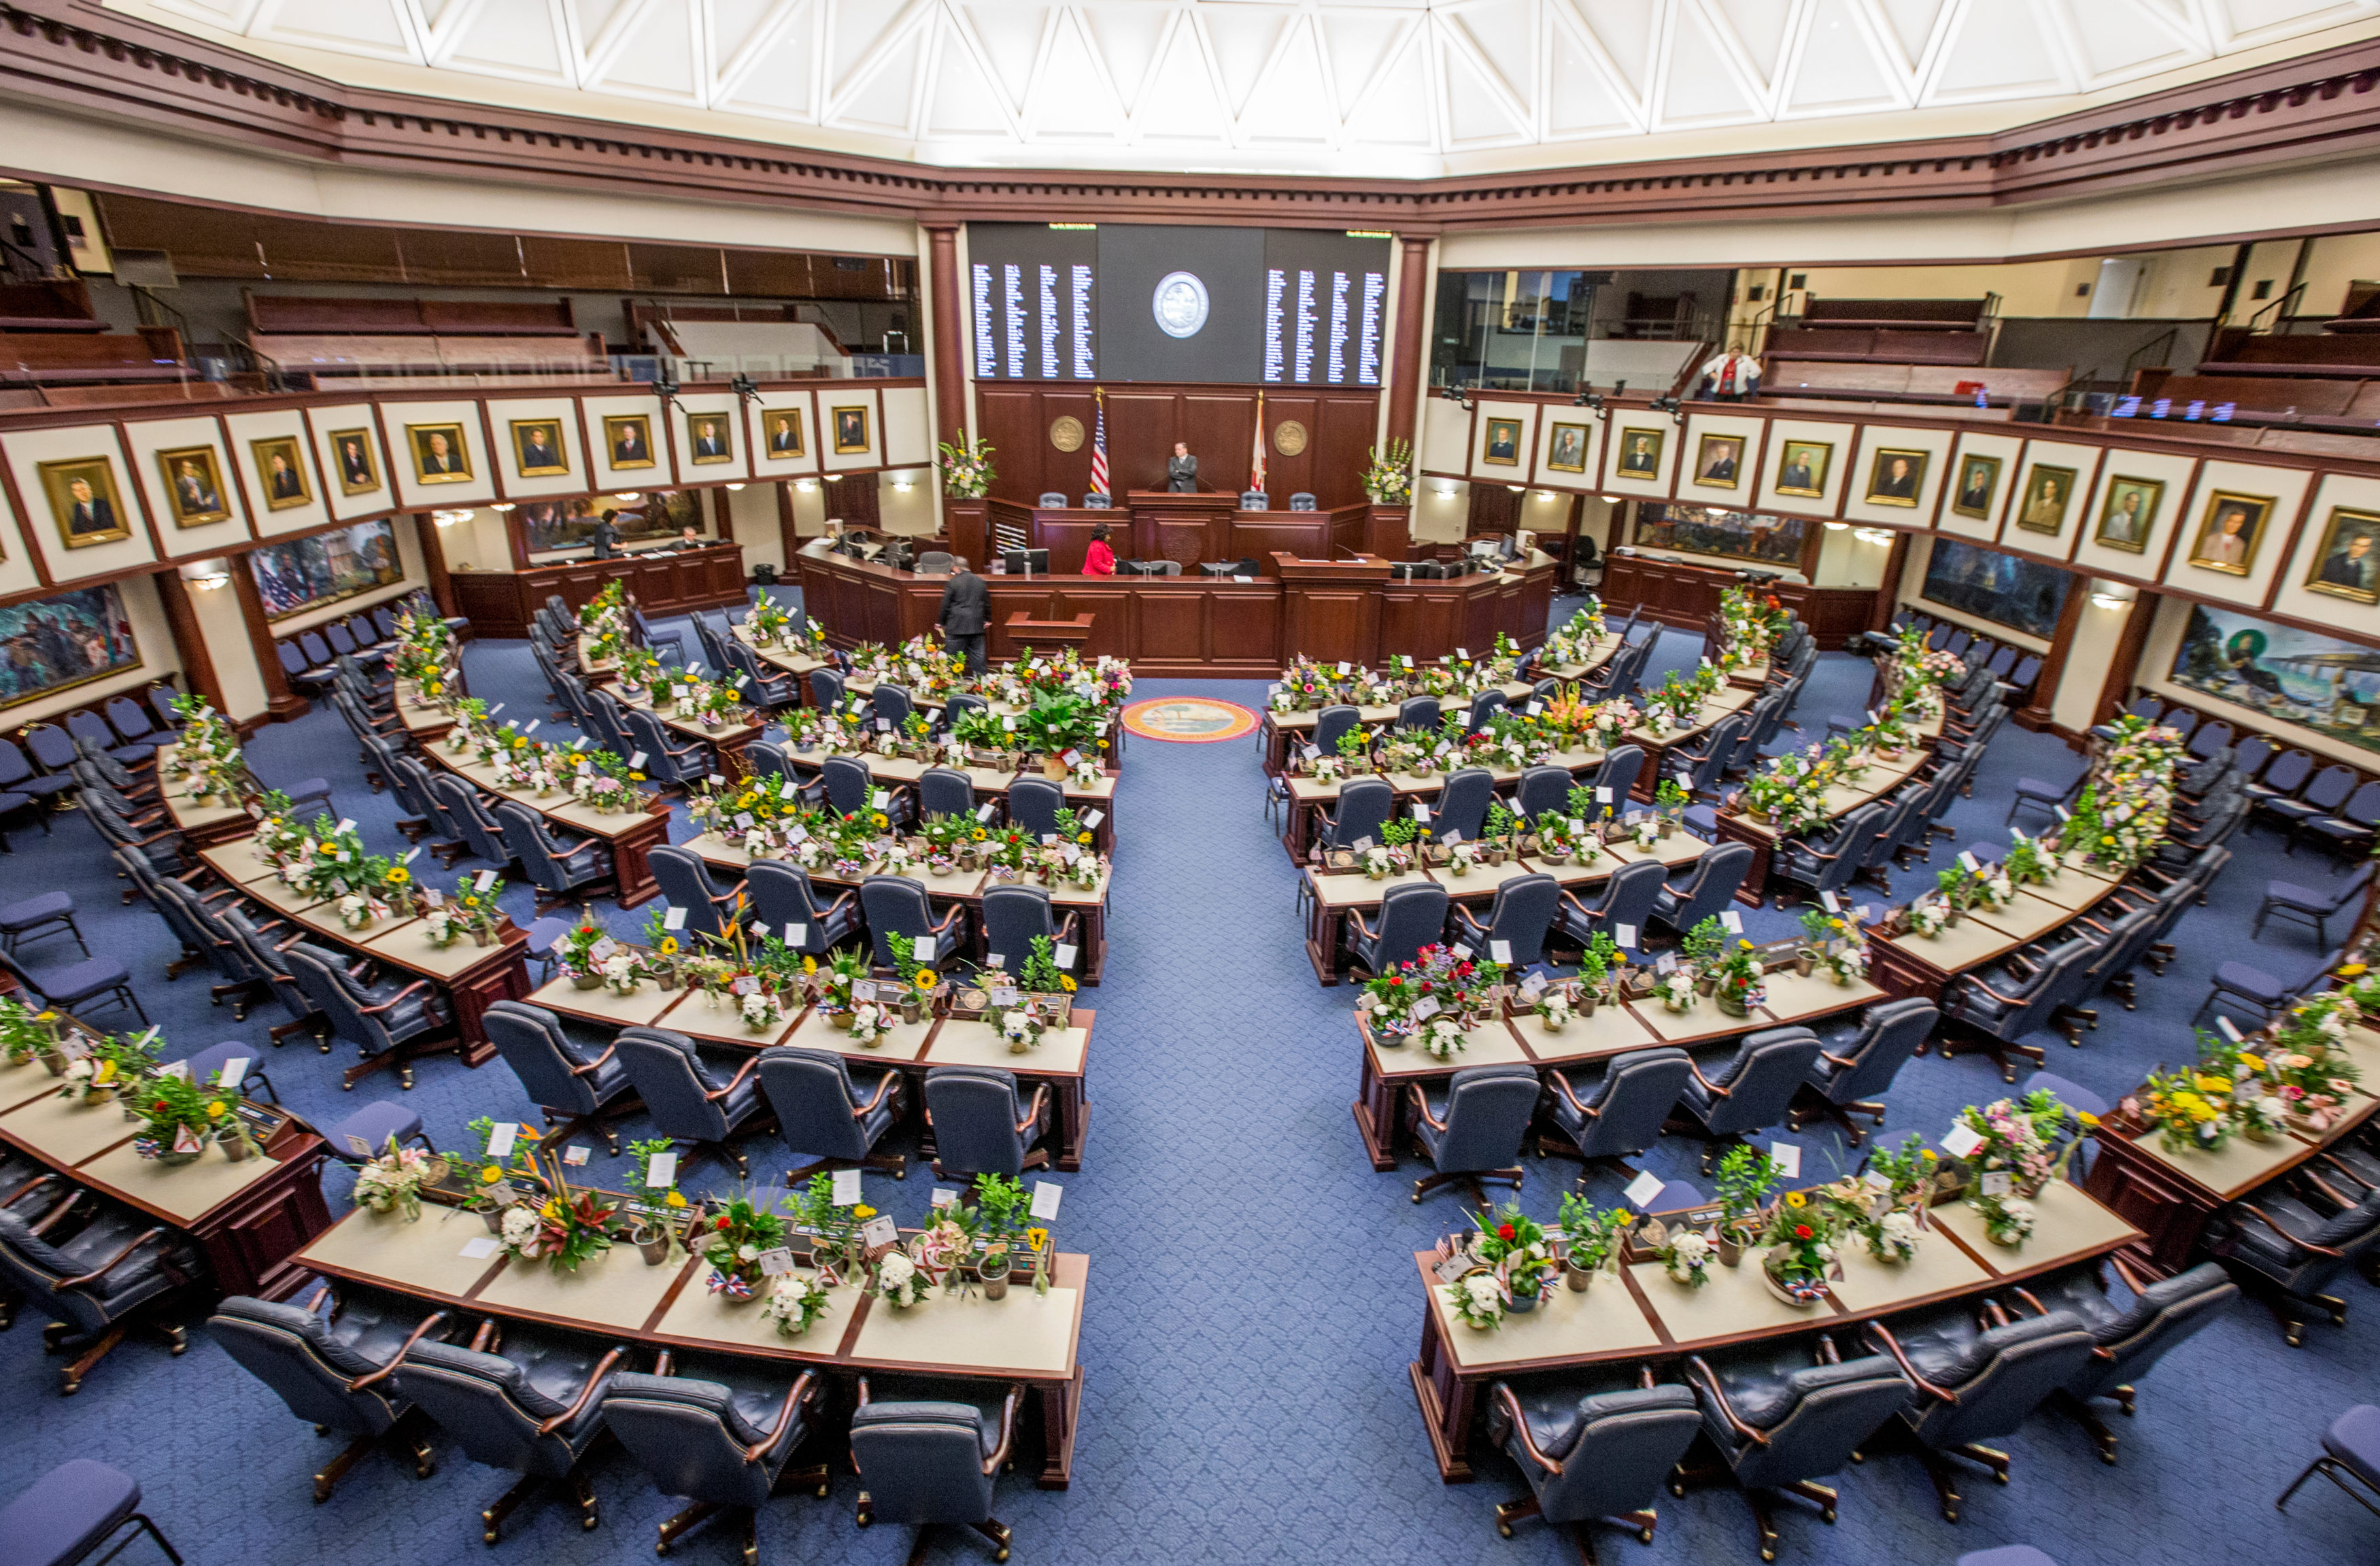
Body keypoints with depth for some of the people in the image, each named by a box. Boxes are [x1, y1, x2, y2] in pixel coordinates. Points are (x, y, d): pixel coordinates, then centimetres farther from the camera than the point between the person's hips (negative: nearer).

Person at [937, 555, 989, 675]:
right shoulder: (980, 581, 8)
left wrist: (941, 623, 7)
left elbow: (945, 605, -4)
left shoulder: (952, 582, -7)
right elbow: (987, 603, 14)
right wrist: (987, 619, 25)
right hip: (977, 625, 5)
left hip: (957, 626, -5)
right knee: (977, 654, 10)